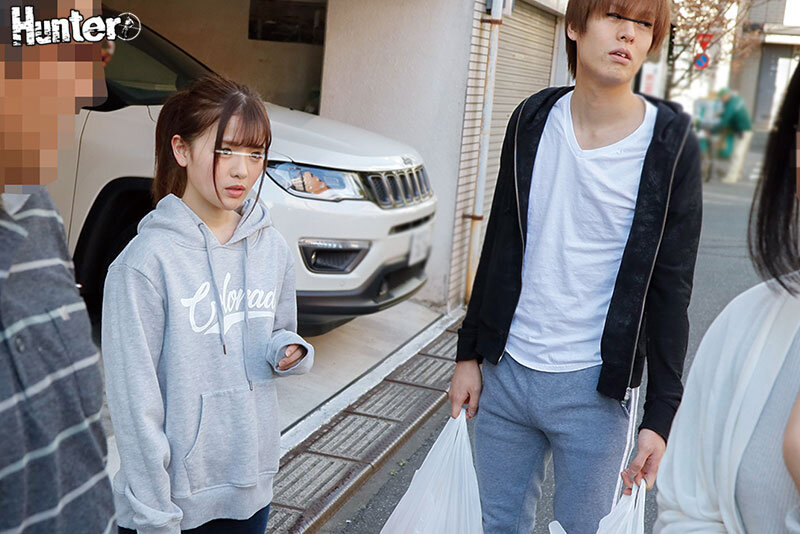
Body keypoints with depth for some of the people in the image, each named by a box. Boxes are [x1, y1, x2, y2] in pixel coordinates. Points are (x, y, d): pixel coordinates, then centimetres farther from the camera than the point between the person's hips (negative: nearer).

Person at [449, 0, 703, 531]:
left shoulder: (669, 144, -8)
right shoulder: (532, 120, 2)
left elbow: (671, 288, -7)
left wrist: (660, 418, -9)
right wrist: (469, 353, 9)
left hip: (595, 388, -3)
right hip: (506, 371, 4)